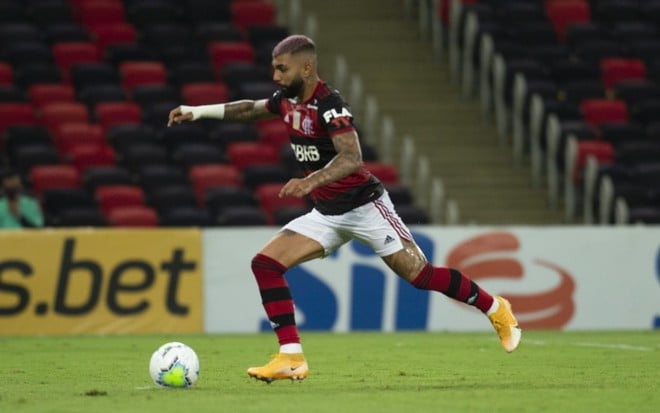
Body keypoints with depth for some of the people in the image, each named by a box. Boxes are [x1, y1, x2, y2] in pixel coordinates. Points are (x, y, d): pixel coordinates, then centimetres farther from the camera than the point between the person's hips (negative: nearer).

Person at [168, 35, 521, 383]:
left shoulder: (329, 105, -22)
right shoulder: (287, 100, 3)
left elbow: (351, 158, -35)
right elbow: (251, 109, 24)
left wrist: (311, 181, -49)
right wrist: (197, 112, 17)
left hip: (365, 207, -8)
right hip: (327, 214, 8)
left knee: (421, 276, -9)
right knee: (265, 263, -7)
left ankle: (495, 309, 15)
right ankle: (291, 357, -9)